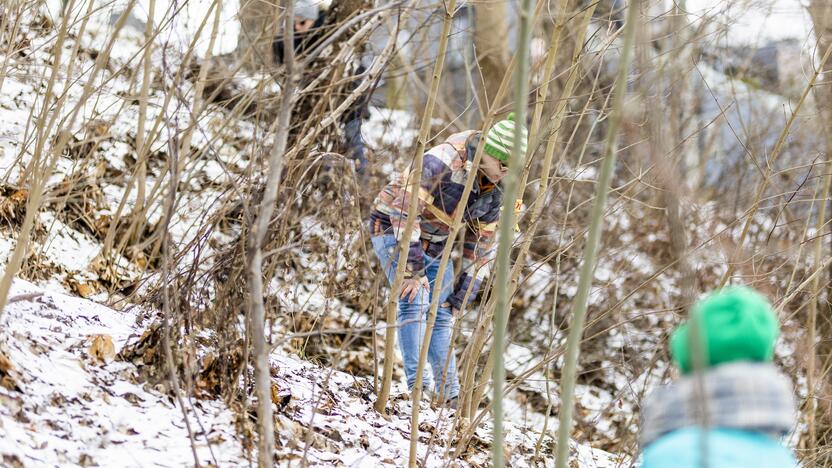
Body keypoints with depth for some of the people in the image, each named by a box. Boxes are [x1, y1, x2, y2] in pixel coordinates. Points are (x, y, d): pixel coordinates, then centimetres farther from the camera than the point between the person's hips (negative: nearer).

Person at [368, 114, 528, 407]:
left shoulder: (495, 191, -6)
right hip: (394, 230, -7)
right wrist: (413, 269, -31)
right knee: (415, 303, -21)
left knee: (442, 316, 4)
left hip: (434, 244, 7)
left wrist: (461, 295, 1)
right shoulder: (443, 162, -31)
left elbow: (481, 244, 3)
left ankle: (449, 394, 8)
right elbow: (405, 211, -32)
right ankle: (419, 386, -21)